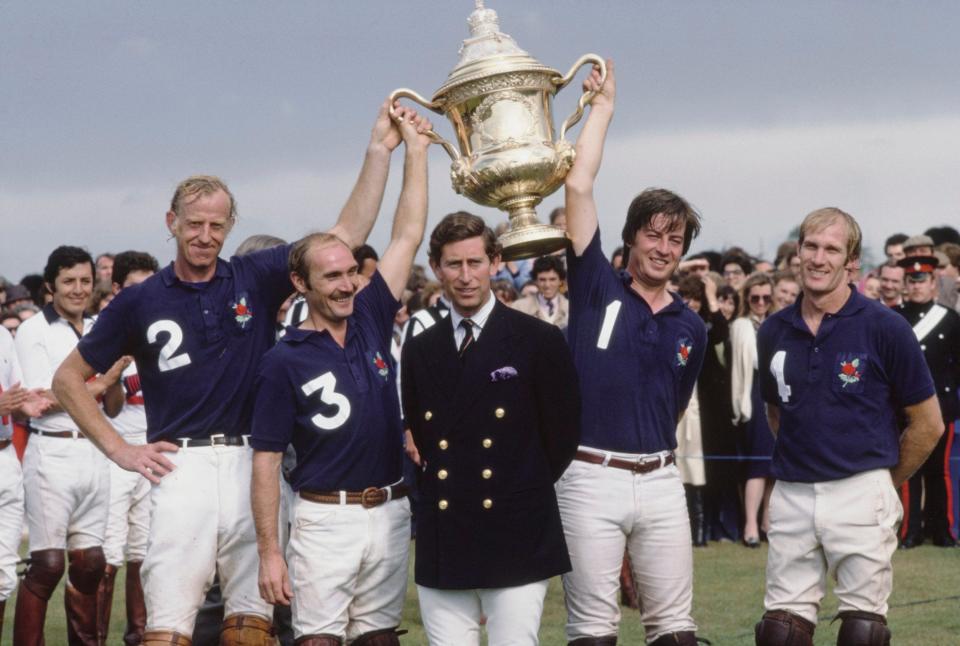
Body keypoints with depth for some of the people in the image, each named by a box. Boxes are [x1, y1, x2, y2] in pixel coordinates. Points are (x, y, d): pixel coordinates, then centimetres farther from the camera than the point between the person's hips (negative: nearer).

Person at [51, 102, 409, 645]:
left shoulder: (255, 280, 8)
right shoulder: (140, 303, 6)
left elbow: (347, 236, 3)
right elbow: (69, 379, 14)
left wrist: (379, 151, -3)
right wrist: (118, 449, 5)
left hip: (254, 466, 2)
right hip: (182, 470, -2)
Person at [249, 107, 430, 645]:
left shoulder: (372, 322, 6)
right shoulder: (285, 362, -6)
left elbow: (408, 235, 7)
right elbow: (267, 461, -6)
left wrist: (416, 147, 5)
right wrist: (269, 552, -10)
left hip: (390, 514, 5)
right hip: (325, 519, -5)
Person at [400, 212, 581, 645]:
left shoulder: (538, 342, 0)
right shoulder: (419, 352, 12)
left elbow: (562, 437, 4)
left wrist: (524, 492, 7)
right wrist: (435, 492, 10)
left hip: (516, 541, -4)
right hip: (443, 545, 4)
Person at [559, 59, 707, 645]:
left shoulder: (691, 328, 11)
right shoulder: (597, 289, 1)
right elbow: (579, 186, -5)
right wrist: (603, 108, 2)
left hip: (661, 479, 3)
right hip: (591, 478, -3)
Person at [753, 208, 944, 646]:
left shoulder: (884, 327, -6)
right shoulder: (774, 331, 7)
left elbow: (929, 424, 0)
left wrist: (885, 483, 8)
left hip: (861, 496, -4)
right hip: (791, 495, 4)